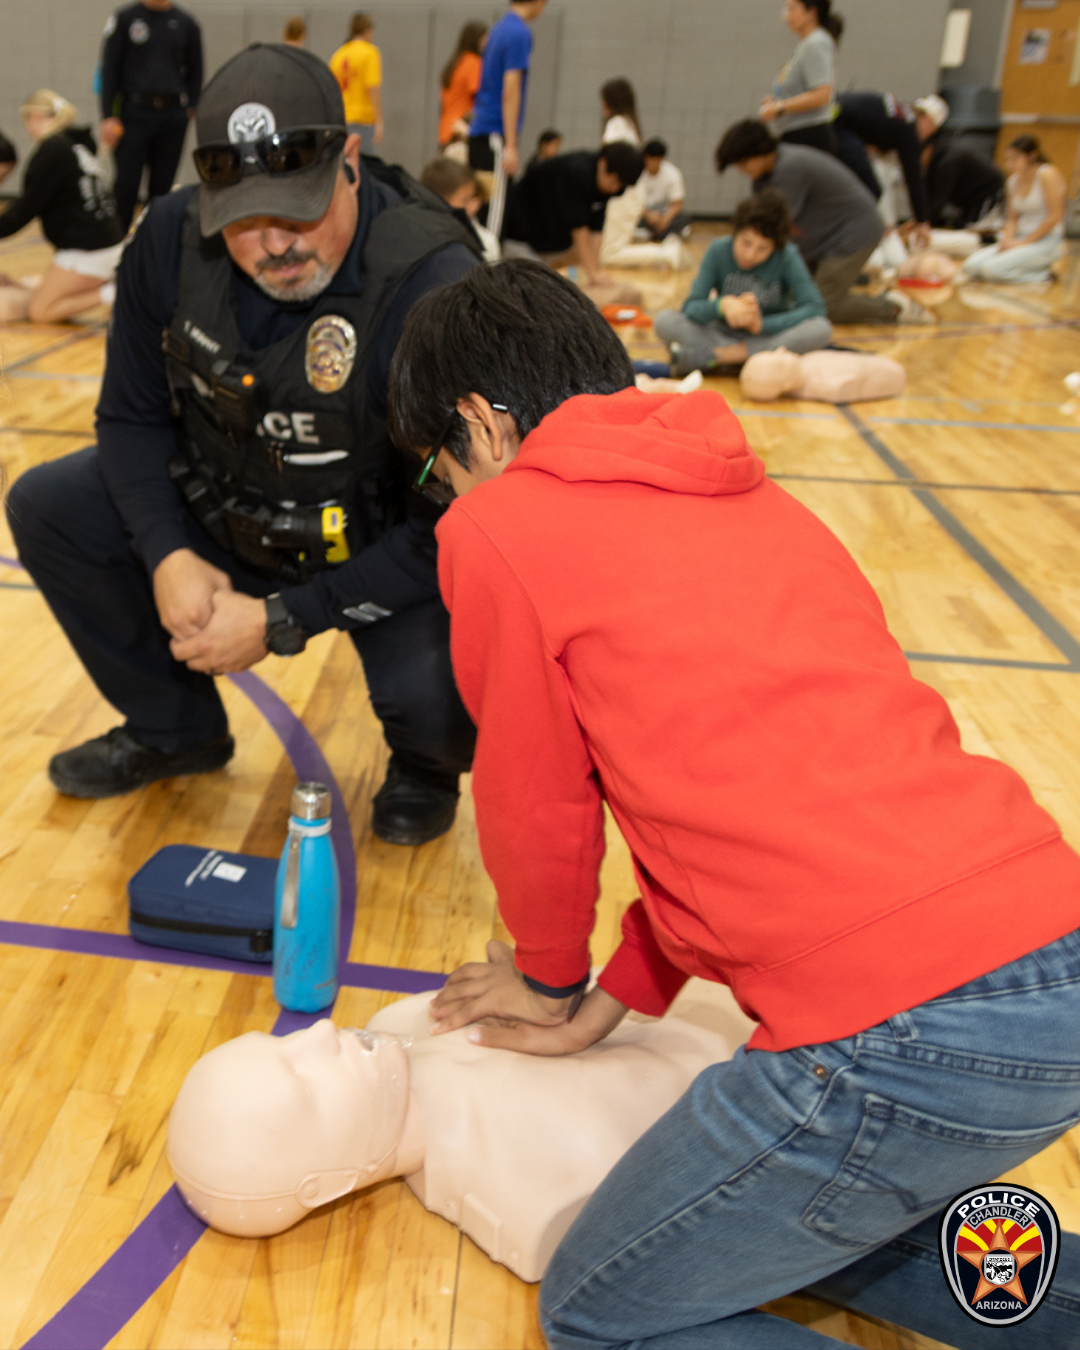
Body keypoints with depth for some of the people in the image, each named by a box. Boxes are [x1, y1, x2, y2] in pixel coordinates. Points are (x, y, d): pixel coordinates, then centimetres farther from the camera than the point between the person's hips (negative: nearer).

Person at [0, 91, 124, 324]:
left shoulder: (51, 149, -12)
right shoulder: (78, 143, 15)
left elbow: (28, 205, -10)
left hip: (87, 250, -9)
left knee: (41, 311, -1)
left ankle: (112, 293, -14)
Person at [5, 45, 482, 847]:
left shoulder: (436, 286, -30)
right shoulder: (173, 239, -13)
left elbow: (451, 531, -27)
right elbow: (132, 415, 0)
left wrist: (283, 623, -26)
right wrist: (168, 555, -17)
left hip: (389, 553, -5)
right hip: (225, 514, 6)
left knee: (433, 698, -33)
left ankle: (425, 767, 11)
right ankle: (173, 729, 20)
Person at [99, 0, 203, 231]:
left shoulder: (186, 23, 9)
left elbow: (195, 71, 16)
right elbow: (109, 70, 1)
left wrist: (191, 107, 2)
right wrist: (108, 116, -6)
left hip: (173, 115, 2)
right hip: (134, 112, -2)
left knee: (162, 185, 6)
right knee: (126, 185, -5)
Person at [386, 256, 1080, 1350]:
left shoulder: (495, 529, -3)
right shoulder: (751, 495, 19)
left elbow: (538, 816, 5)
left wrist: (552, 982, 25)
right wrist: (612, 1000, 24)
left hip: (904, 1033, -9)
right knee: (826, 1212, 34)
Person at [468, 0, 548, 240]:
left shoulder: (500, 28, 15)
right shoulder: (520, 33, -11)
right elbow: (510, 90, -17)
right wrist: (511, 146, -19)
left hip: (480, 129, 9)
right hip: (496, 133, -9)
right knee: (494, 207, -8)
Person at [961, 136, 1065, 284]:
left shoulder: (1047, 174, -10)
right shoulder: (1014, 180, 11)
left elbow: (1055, 215, -15)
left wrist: (1024, 242, -16)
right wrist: (1008, 238, -9)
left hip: (1046, 242, -8)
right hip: (1021, 238, 8)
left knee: (992, 269, -27)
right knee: (971, 267, -11)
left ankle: (1042, 276, -6)